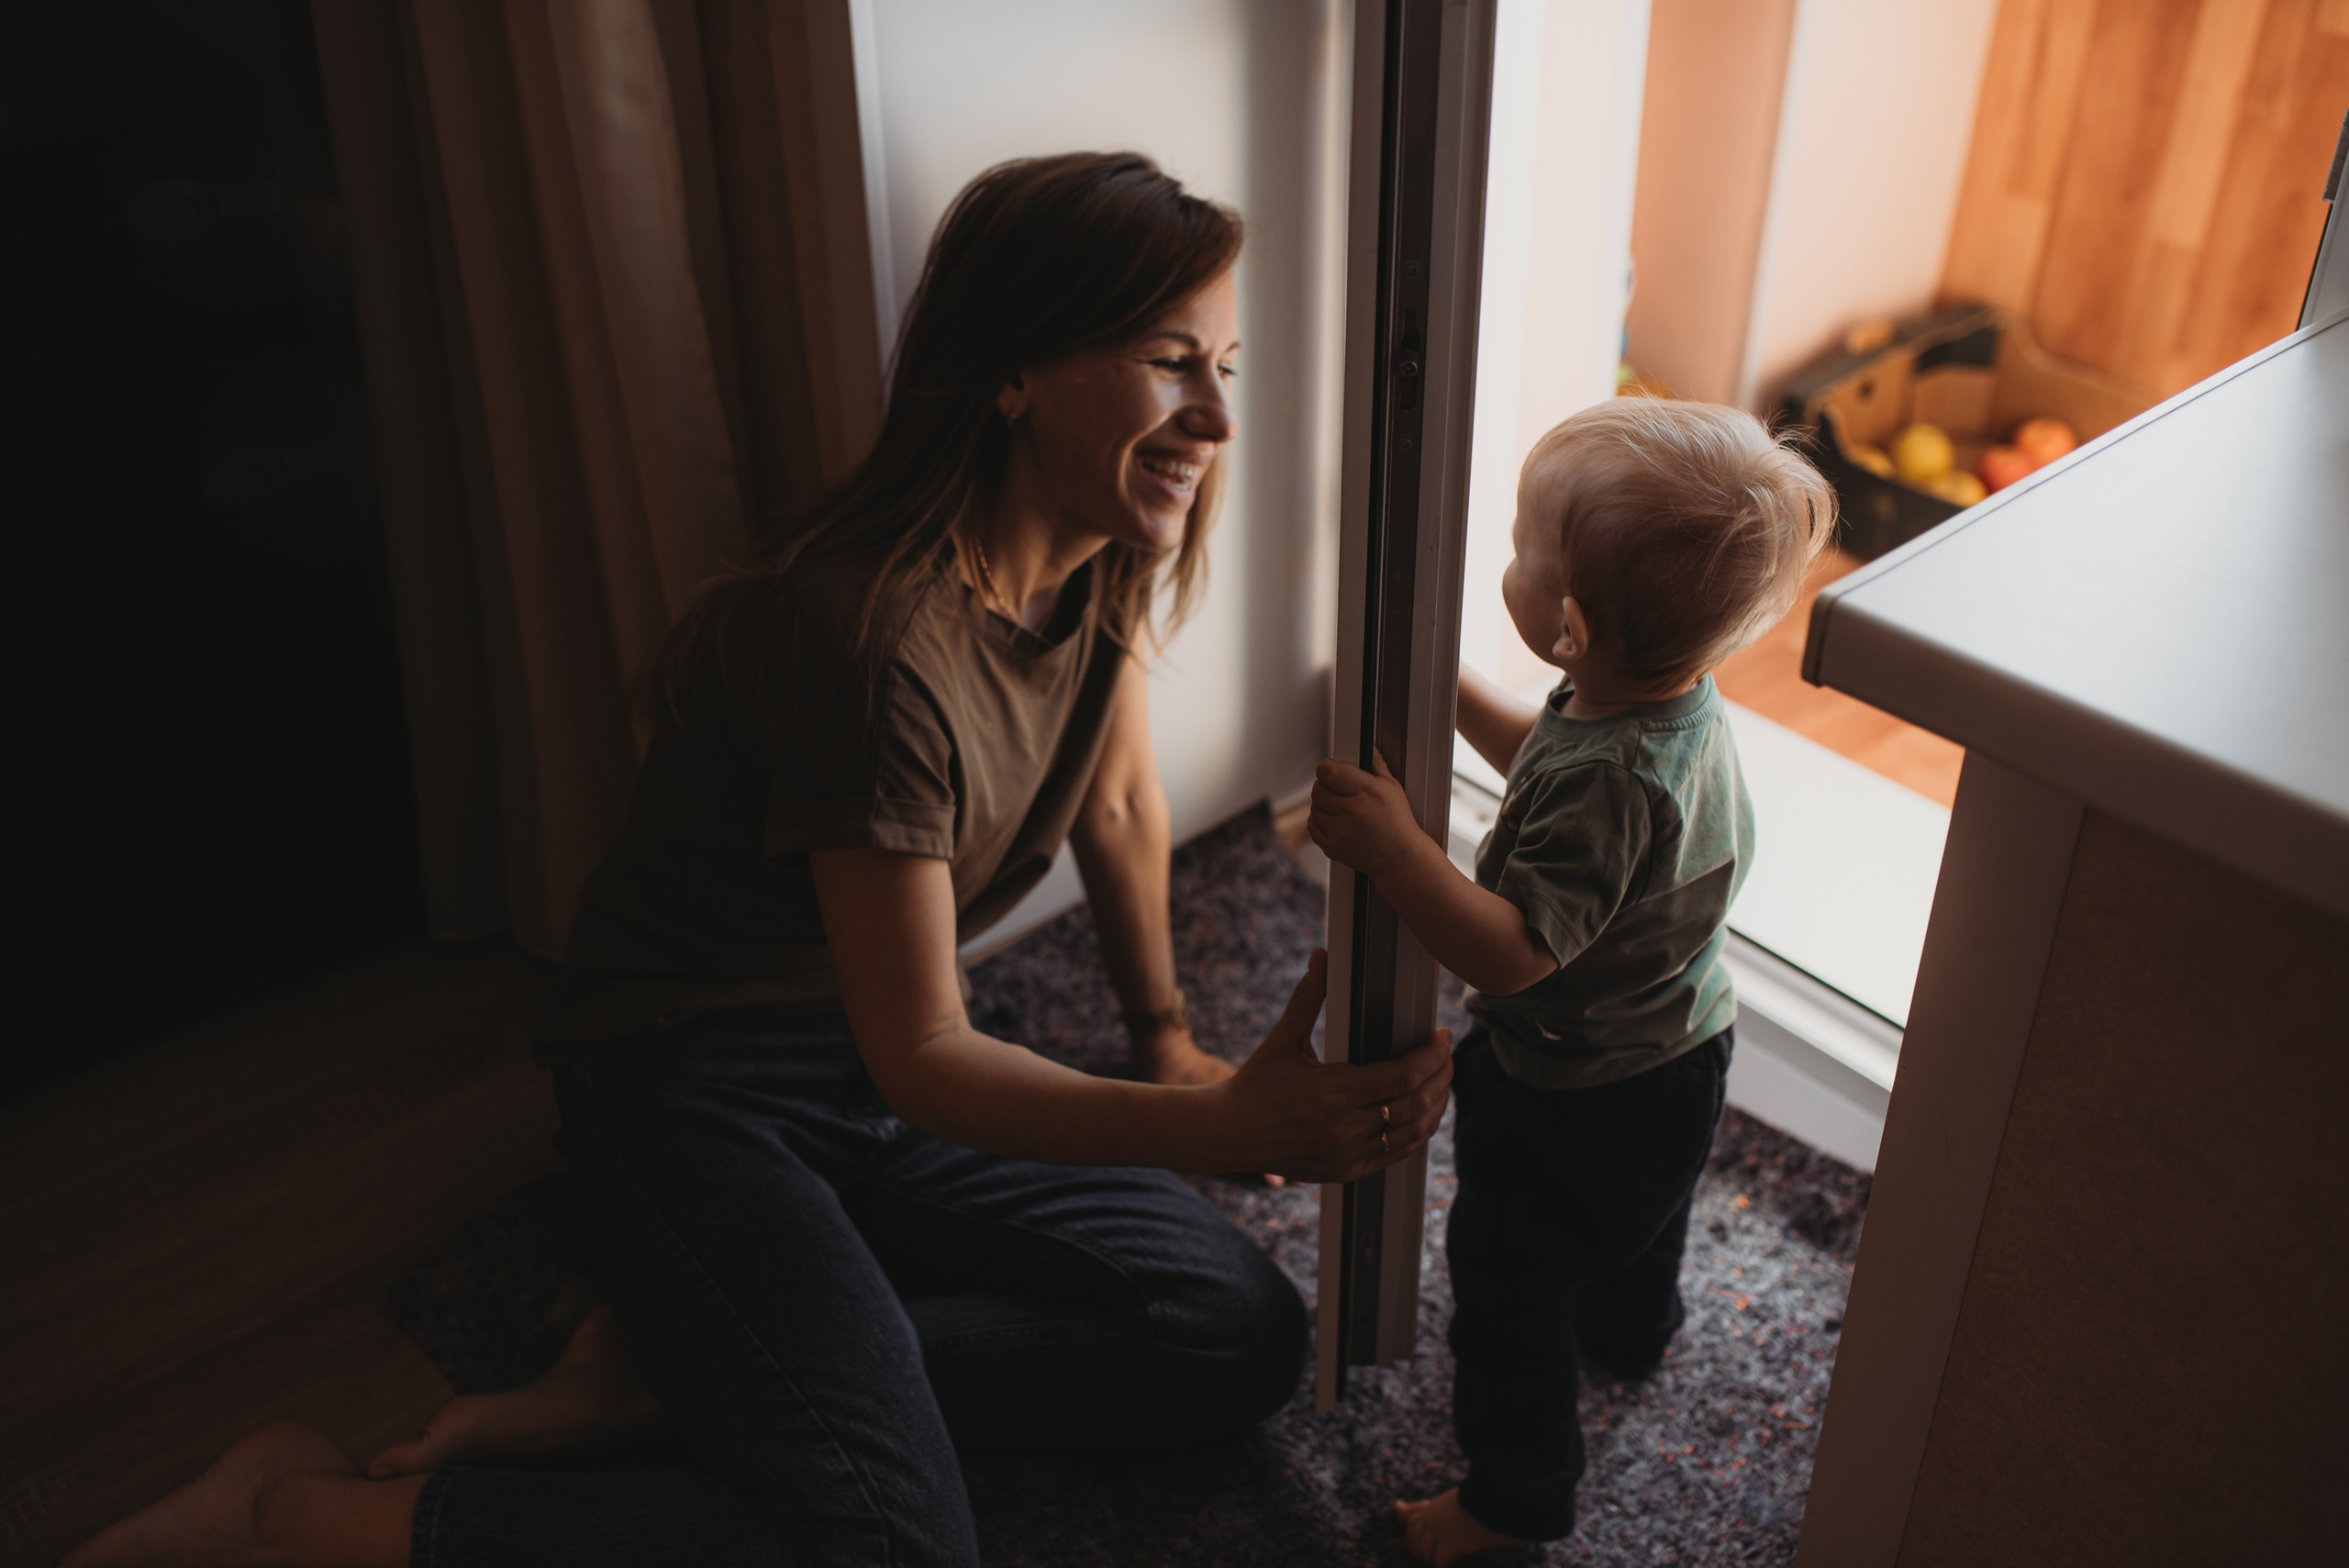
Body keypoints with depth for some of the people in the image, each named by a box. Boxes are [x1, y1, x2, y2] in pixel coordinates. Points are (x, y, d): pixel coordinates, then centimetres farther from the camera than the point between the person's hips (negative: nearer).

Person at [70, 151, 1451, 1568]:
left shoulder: (1101, 555, -5)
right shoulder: (876, 638, -30)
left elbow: (1120, 799, 14)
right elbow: (918, 1060, -25)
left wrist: (1169, 1036, 20)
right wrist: (1222, 1128, -35)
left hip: (882, 1060, 9)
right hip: (701, 1090, -8)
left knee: (1246, 1341, -2)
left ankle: (675, 1372, -2)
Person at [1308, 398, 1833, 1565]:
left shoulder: (1612, 782, -41)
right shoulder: (1673, 701, -10)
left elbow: (1512, 954, -42)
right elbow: (1543, 760, 10)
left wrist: (1394, 849, -46)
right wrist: (1452, 689, 8)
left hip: (1569, 1097, -9)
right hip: (1678, 1054, 9)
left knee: (1507, 1285, 13)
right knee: (1639, 1222, 37)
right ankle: (1627, 1332, 66)